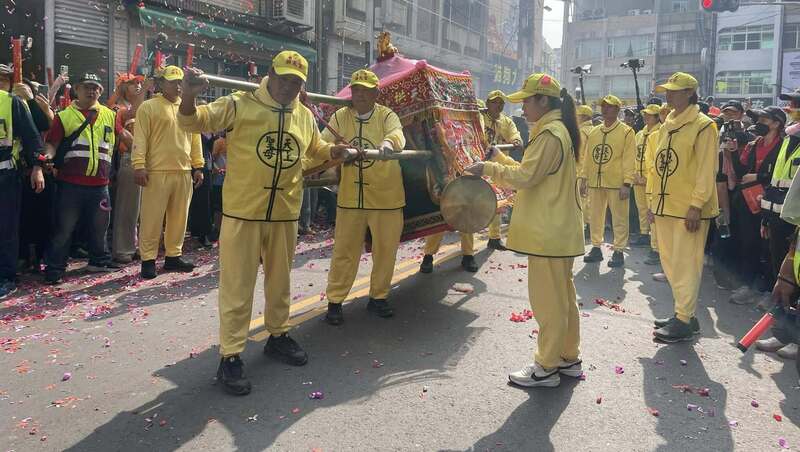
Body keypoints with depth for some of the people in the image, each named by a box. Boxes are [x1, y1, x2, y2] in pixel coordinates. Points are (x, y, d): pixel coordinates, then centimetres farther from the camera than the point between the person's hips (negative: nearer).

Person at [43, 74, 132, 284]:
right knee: (64, 227, 3)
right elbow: (52, 144, 0)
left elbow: (124, 135, 22)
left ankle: (99, 260, 31)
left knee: (99, 226, 15)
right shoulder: (64, 116, 3)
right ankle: (55, 268, 12)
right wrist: (47, 157, -19)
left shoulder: (109, 115, 11)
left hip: (100, 184, 3)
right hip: (70, 183, -3)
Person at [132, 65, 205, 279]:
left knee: (179, 217, 9)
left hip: (184, 172, 5)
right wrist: (139, 165, -14)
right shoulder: (148, 107, 0)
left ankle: (173, 256, 20)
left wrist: (198, 166, 12)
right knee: (152, 217, -2)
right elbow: (140, 139, -6)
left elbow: (195, 139, 16)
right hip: (157, 172, -5)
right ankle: (148, 260, 5)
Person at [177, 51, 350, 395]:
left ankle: (278, 335, 39)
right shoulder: (239, 105, -7)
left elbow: (315, 149, 26)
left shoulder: (305, 117, 9)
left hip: (285, 214, 5)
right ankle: (230, 356, 12)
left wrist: (334, 151, 5)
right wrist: (189, 95, -32)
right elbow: (193, 122, -12)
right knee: (237, 286, 1)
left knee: (280, 280, 19)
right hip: (243, 212, -5)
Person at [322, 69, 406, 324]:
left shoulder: (386, 115, -5)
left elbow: (397, 133, -27)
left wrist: (388, 142, -49)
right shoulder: (340, 117, 5)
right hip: (350, 197, 1)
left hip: (386, 197, -1)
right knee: (344, 251, 6)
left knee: (385, 250, 10)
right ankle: (334, 301, 19)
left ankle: (378, 298, 29)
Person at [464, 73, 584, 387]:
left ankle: (547, 367, 9)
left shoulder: (550, 134, -17)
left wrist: (488, 169, -10)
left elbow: (525, 176, -20)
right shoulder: (557, 130, 15)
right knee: (562, 295, 17)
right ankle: (568, 358, 28)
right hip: (558, 229, 11)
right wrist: (499, 160, 10)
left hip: (548, 232, -11)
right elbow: (530, 173, 16)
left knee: (547, 299, -2)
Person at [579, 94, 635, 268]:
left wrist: (627, 183, -14)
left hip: (616, 183, -5)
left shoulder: (626, 132, -3)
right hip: (595, 182, 5)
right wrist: (584, 179, 9)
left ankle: (618, 251, 9)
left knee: (619, 218, 1)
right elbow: (587, 157, 15)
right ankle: (596, 248, 22)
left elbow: (629, 159, -8)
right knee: (595, 216, 11)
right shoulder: (593, 132, 12)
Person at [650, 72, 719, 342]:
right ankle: (684, 313, 25)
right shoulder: (667, 126, 15)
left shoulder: (703, 126, -9)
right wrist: (655, 201, 16)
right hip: (665, 205, 8)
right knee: (670, 262, 13)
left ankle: (685, 321, 4)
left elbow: (706, 170, -14)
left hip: (689, 209, -8)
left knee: (685, 264, -4)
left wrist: (696, 205, -18)